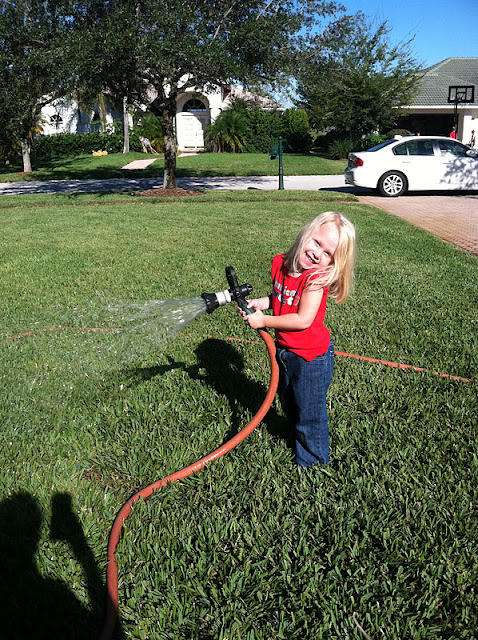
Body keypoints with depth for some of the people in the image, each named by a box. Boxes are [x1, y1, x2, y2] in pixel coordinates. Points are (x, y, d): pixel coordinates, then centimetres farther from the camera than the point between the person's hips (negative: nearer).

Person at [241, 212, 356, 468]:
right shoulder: (280, 263, -6)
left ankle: (312, 464, 36)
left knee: (309, 415, 12)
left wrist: (264, 321, -21)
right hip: (285, 351, 7)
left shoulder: (316, 277, -28)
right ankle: (297, 435, 56)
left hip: (311, 359, -7)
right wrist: (264, 302, -8)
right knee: (288, 404, 29)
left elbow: (302, 319, -30)